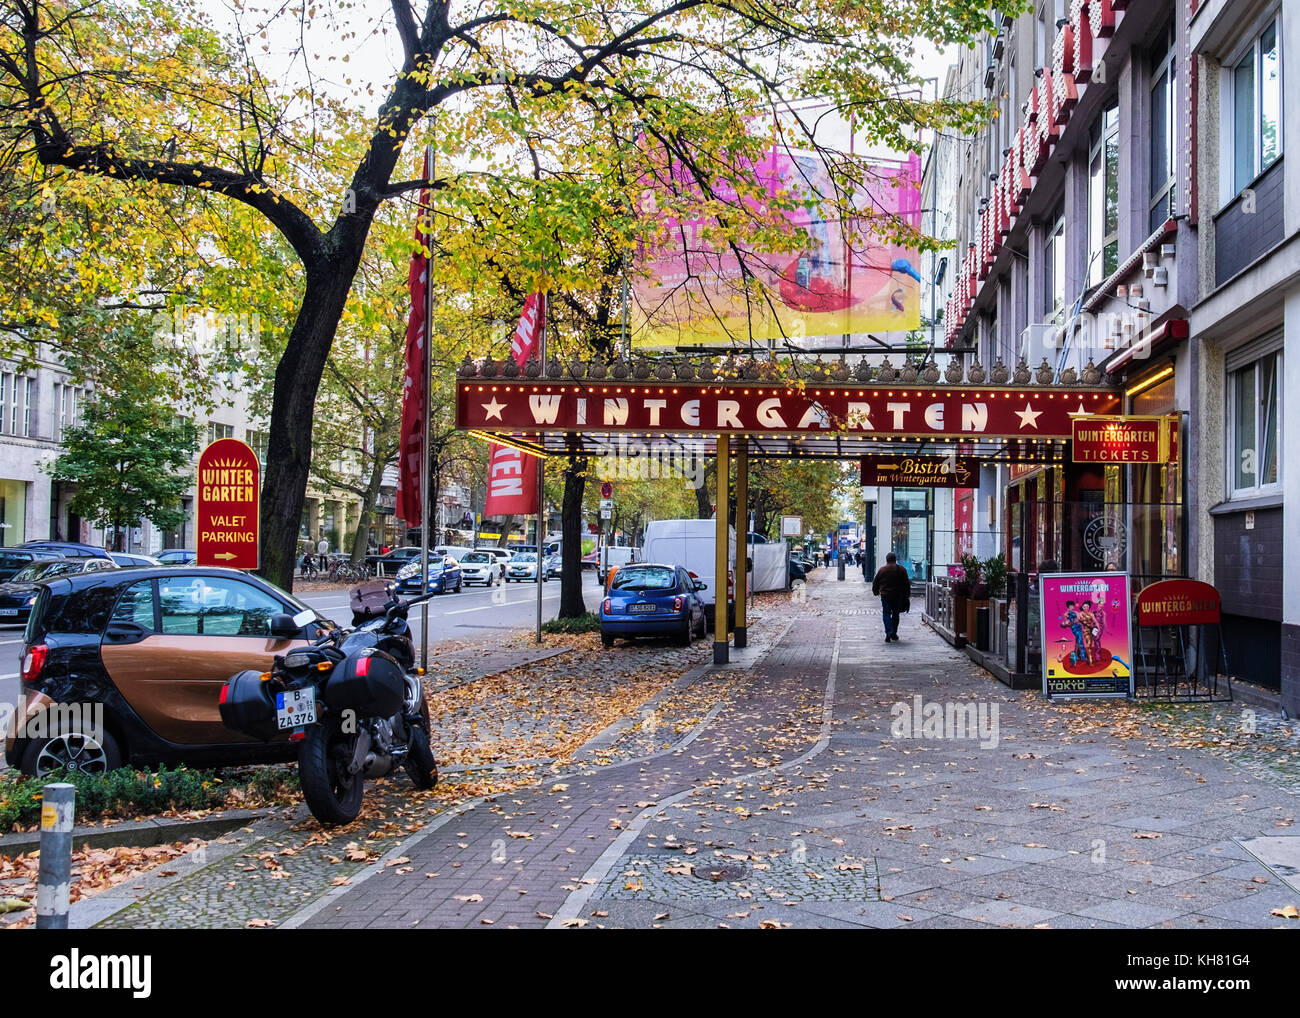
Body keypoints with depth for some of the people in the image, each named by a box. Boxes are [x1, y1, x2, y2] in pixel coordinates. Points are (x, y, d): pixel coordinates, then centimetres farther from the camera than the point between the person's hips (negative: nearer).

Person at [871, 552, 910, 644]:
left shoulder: (882, 570, 0)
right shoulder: (902, 569, 3)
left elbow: (875, 583, 6)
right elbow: (906, 584, 5)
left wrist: (875, 591, 23)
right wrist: (906, 595, 12)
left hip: (885, 595, -2)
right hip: (898, 595, 2)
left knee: (886, 614, 0)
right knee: (895, 614, 14)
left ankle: (889, 632, -17)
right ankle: (894, 634, 19)